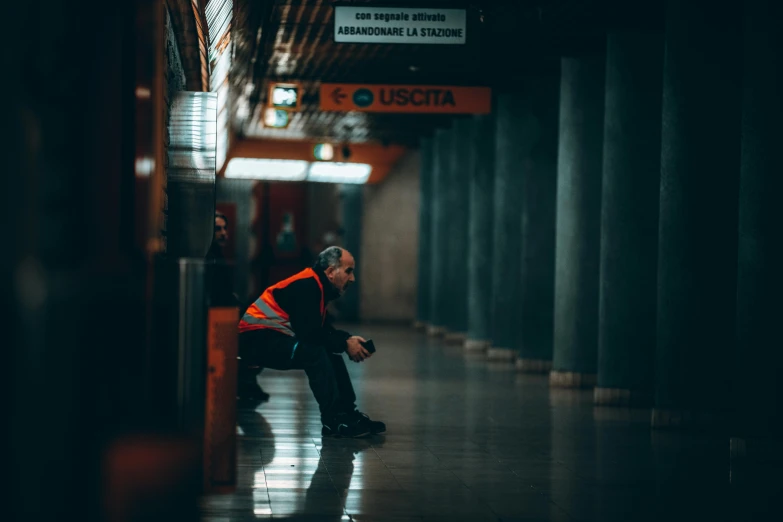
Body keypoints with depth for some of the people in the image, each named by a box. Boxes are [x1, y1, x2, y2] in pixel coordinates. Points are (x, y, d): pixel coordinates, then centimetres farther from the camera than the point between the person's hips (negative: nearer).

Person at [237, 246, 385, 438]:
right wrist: (345, 344, -16)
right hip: (256, 338, -11)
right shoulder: (306, 286, -20)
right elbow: (309, 333, -26)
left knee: (330, 354, 10)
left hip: (273, 337, 11)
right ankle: (334, 421, -24)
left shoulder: (317, 285, 10)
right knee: (315, 353, -28)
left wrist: (348, 339, -1)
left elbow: (321, 328, 15)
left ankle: (347, 413, 9)